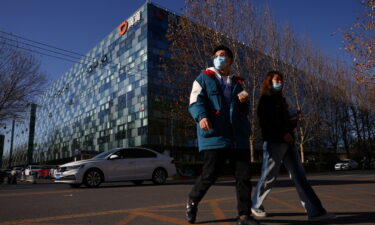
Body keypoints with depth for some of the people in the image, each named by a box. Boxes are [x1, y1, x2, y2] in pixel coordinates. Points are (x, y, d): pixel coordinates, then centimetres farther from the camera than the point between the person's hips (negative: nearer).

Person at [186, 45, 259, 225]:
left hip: (238, 136, 5)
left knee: (243, 176, 2)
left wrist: (244, 101, 2)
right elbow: (195, 102, -4)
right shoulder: (204, 78, 10)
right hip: (214, 135, -4)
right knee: (209, 175, -3)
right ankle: (192, 201, 24)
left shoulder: (237, 83, 22)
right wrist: (202, 116, -25)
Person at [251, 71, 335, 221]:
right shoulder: (266, 99, 1)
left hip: (287, 143, 7)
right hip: (273, 142, -7)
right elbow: (268, 121, -13)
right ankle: (256, 205, 17)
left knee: (299, 175, -1)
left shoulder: (281, 100, 23)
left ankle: (315, 211, -4)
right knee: (269, 177, 0)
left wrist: (295, 119, 4)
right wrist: (283, 133, -20)